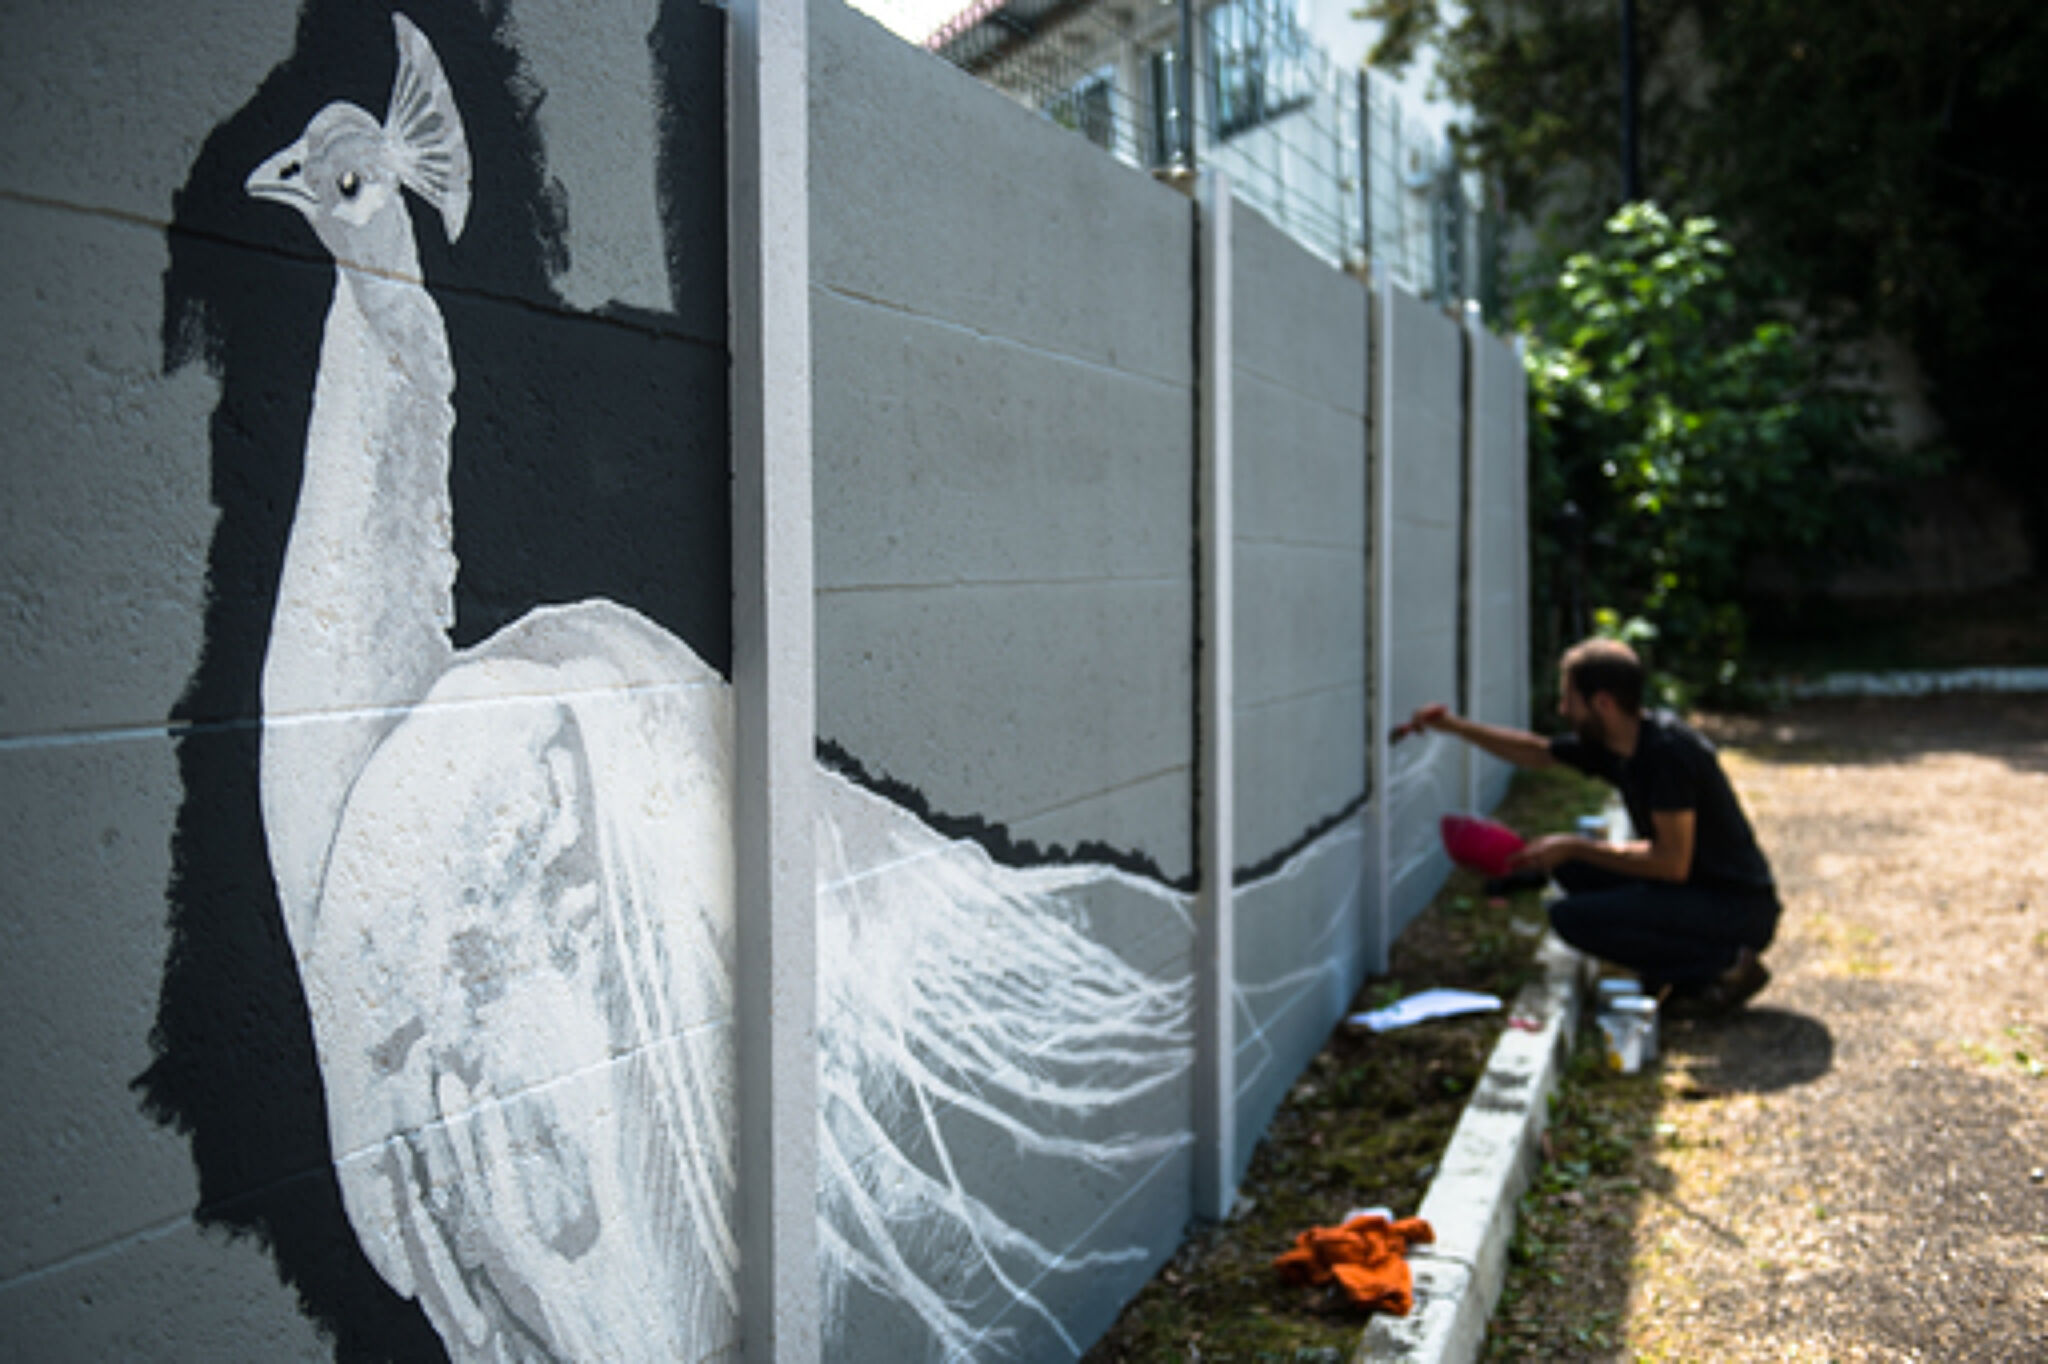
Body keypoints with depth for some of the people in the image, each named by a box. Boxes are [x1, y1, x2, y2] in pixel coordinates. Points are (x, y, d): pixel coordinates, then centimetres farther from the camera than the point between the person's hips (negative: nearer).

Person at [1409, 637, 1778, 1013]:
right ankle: (1669, 970, 5)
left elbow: (1672, 863, -26)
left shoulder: (1669, 749, -22)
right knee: (1570, 867, 7)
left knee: (1573, 918, -19)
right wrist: (1456, 726, 18)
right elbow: (1536, 751, 22)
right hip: (1692, 889, 9)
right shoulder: (1610, 745, 4)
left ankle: (1723, 962, -10)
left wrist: (1574, 847, -18)